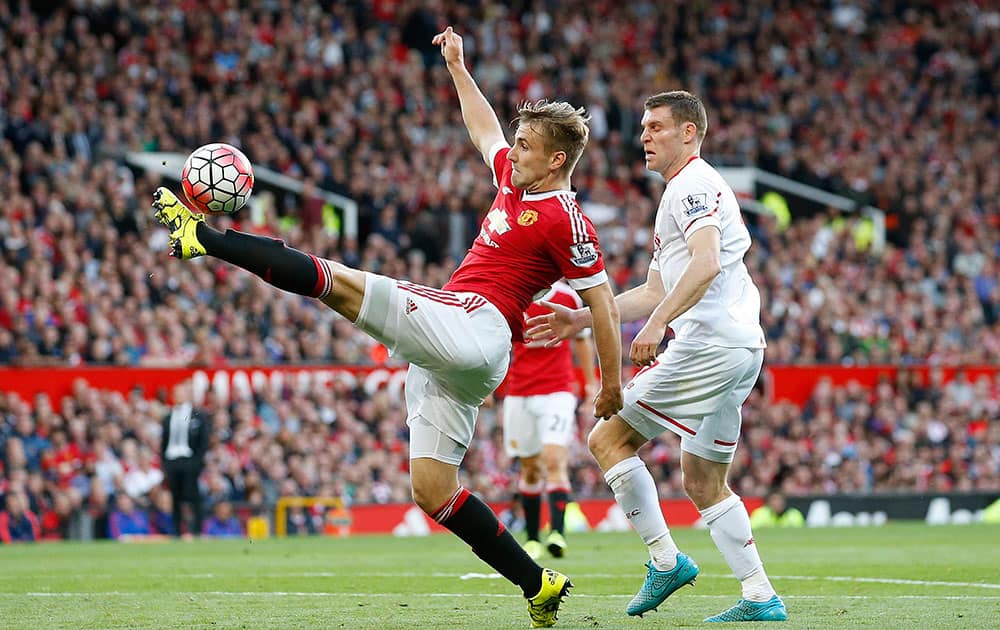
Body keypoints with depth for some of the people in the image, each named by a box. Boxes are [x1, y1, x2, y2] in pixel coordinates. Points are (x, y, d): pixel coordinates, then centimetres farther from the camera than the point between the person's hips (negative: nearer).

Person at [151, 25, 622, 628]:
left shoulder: (564, 220, -6)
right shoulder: (514, 179, 19)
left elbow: (604, 301, -6)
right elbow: (485, 131, 39)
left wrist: (612, 382, -5)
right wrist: (457, 68, 41)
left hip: (473, 325, -9)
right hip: (451, 354, 9)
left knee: (338, 281, -13)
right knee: (433, 492, 4)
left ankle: (204, 236, -7)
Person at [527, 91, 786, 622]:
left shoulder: (694, 185, -6)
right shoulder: (683, 193, 27)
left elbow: (707, 264, -23)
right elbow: (656, 291, 30)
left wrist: (657, 323, -29)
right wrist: (581, 319, 27)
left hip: (709, 344, -10)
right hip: (740, 346, 10)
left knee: (608, 438, -4)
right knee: (703, 482, 13)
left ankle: (665, 561, -5)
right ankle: (760, 598, 8)